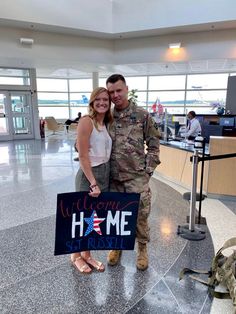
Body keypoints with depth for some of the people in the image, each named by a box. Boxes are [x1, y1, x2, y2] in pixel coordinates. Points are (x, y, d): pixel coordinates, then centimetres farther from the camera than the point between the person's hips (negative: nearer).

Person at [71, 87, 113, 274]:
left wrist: (104, 178, 5)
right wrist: (93, 183, -19)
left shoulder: (107, 123, 10)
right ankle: (76, 256, 31)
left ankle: (87, 255, 35)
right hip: (89, 175, -7)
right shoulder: (86, 121, -14)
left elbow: (106, 152, 11)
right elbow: (83, 156, -17)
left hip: (105, 174, 8)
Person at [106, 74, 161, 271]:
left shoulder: (142, 115, -2)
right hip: (113, 177, 3)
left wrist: (148, 170, -4)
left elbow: (153, 145, 1)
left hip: (137, 176, -2)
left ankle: (142, 249, 27)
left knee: (140, 214, 5)